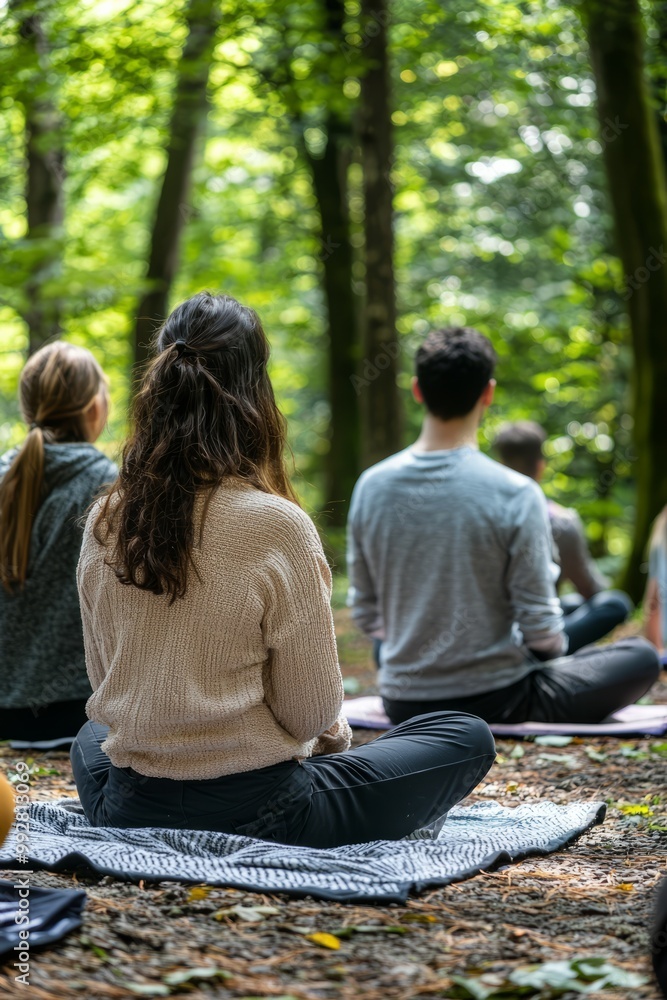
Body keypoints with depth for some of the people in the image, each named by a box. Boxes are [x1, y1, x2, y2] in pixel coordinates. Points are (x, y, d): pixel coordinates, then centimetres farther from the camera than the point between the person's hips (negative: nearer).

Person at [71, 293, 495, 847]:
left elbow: (104, 681, 8)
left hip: (129, 813, 5)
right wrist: (333, 733, 11)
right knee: (467, 738, 11)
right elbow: (312, 713, -12)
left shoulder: (105, 521, -3)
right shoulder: (277, 526, -18)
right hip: (251, 815, -5)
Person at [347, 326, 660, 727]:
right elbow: (542, 630, -14)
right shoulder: (516, 494, -18)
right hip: (495, 704, -4)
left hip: (404, 708, 4)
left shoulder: (371, 486, -5)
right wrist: (554, 645, 10)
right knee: (641, 657, 16)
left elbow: (366, 616, 3)